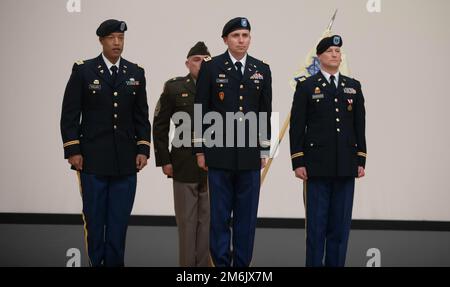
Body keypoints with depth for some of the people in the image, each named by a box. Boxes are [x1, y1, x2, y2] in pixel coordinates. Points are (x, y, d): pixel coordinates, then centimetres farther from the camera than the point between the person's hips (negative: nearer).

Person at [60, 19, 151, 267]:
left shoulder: (136, 74, 8)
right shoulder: (83, 71, 0)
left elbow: (142, 116, 10)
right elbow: (70, 114, -1)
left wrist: (143, 149, 2)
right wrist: (72, 150, -7)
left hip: (125, 161, 2)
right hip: (93, 160, -2)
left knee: (119, 220, 3)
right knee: (94, 218, 4)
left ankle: (114, 262, 11)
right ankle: (96, 261, 15)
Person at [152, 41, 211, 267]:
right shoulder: (174, 88, 2)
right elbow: (160, 126, 3)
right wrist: (164, 161, -2)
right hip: (184, 166, -1)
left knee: (208, 221, 5)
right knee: (186, 221, 5)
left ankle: (205, 264, 12)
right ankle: (187, 264, 13)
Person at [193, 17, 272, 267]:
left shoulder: (262, 70, 8)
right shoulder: (211, 67, -1)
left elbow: (265, 113, 10)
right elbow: (201, 111, -1)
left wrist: (264, 150, 8)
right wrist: (200, 150, -3)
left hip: (250, 155, 3)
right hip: (219, 153, -3)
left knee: (246, 216, 6)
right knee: (219, 215, 1)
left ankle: (242, 264, 14)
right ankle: (221, 263, 9)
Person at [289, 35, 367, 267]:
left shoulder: (353, 87, 11)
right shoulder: (306, 87, 1)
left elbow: (360, 126, 11)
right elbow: (297, 127, -2)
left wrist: (361, 161, 5)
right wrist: (297, 162, -7)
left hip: (346, 168, 3)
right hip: (317, 166, -3)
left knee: (341, 224, 5)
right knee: (316, 224, 0)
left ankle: (336, 264, 13)